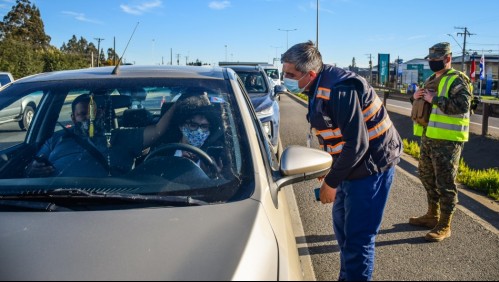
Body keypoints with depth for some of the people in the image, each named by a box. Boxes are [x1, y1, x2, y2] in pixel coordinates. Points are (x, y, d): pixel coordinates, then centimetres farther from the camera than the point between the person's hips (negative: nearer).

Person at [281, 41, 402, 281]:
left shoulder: (340, 89, -27)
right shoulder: (319, 88, 3)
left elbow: (357, 144, -28)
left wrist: (331, 182, -20)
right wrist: (327, 168, 9)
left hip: (372, 165, -10)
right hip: (352, 163, 10)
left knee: (358, 237, -5)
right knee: (341, 224, 20)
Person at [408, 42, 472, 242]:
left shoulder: (457, 80, -10)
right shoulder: (431, 80, 17)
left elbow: (463, 105, -24)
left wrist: (434, 99, -22)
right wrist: (416, 97, 4)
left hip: (447, 140, -9)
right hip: (428, 137, 9)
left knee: (445, 183, -3)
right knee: (427, 177, 18)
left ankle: (444, 226, 7)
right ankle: (432, 216, 34)